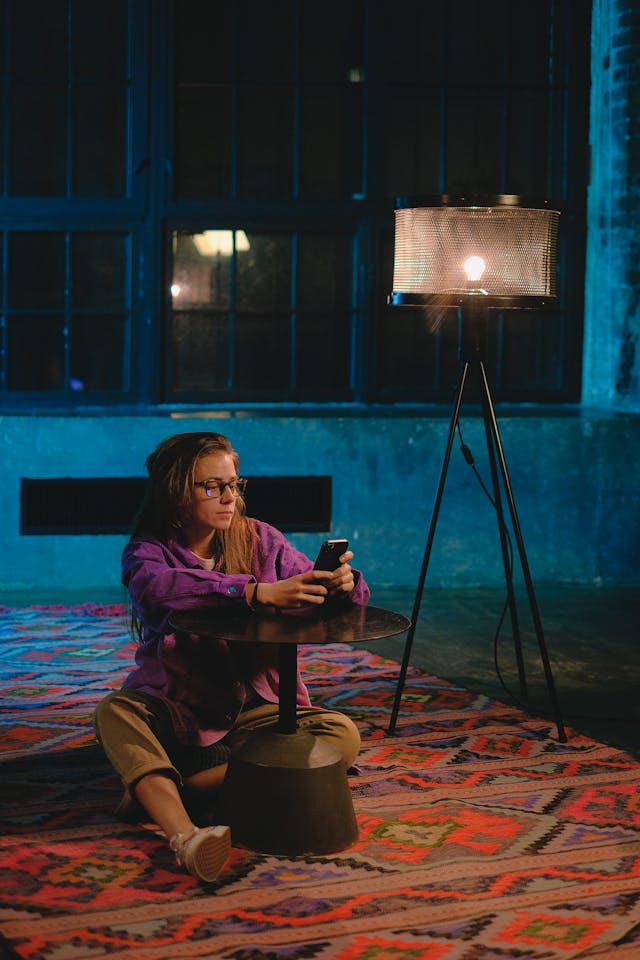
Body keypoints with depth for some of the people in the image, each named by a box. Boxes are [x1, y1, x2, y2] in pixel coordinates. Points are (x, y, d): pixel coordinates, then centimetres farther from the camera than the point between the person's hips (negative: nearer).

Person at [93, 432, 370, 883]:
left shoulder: (259, 540, 3)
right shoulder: (147, 551, -6)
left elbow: (315, 591, 0)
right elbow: (159, 587, -31)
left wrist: (342, 582, -26)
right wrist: (258, 592, -43)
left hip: (252, 710, 2)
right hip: (174, 709, -2)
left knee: (343, 734, -23)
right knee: (115, 711, -31)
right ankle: (185, 835, -52)